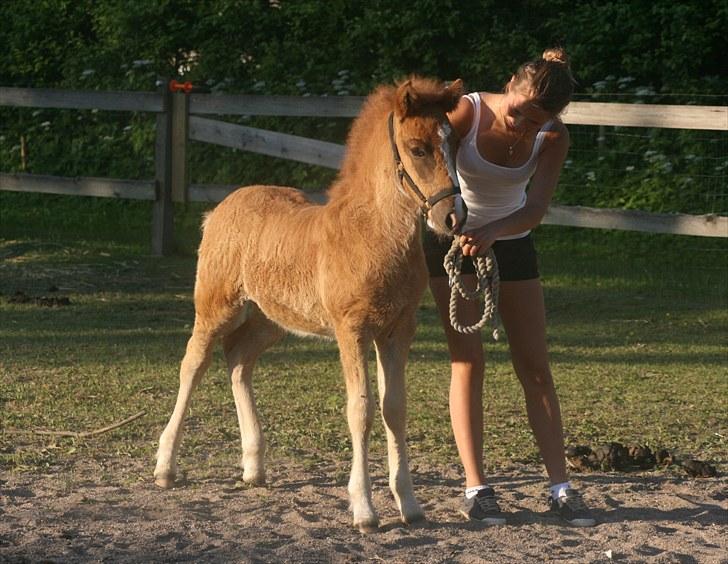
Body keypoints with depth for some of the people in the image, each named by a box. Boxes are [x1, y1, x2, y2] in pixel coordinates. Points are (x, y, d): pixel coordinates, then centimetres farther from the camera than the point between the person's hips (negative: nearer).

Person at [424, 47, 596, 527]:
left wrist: (490, 233, -44)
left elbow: (536, 208, -26)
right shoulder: (466, 113, -24)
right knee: (468, 360, -9)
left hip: (511, 242, 3)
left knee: (535, 366, 2)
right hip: (453, 239, -3)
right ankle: (476, 488, -6)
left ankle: (561, 487, 5)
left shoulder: (553, 139, -17)